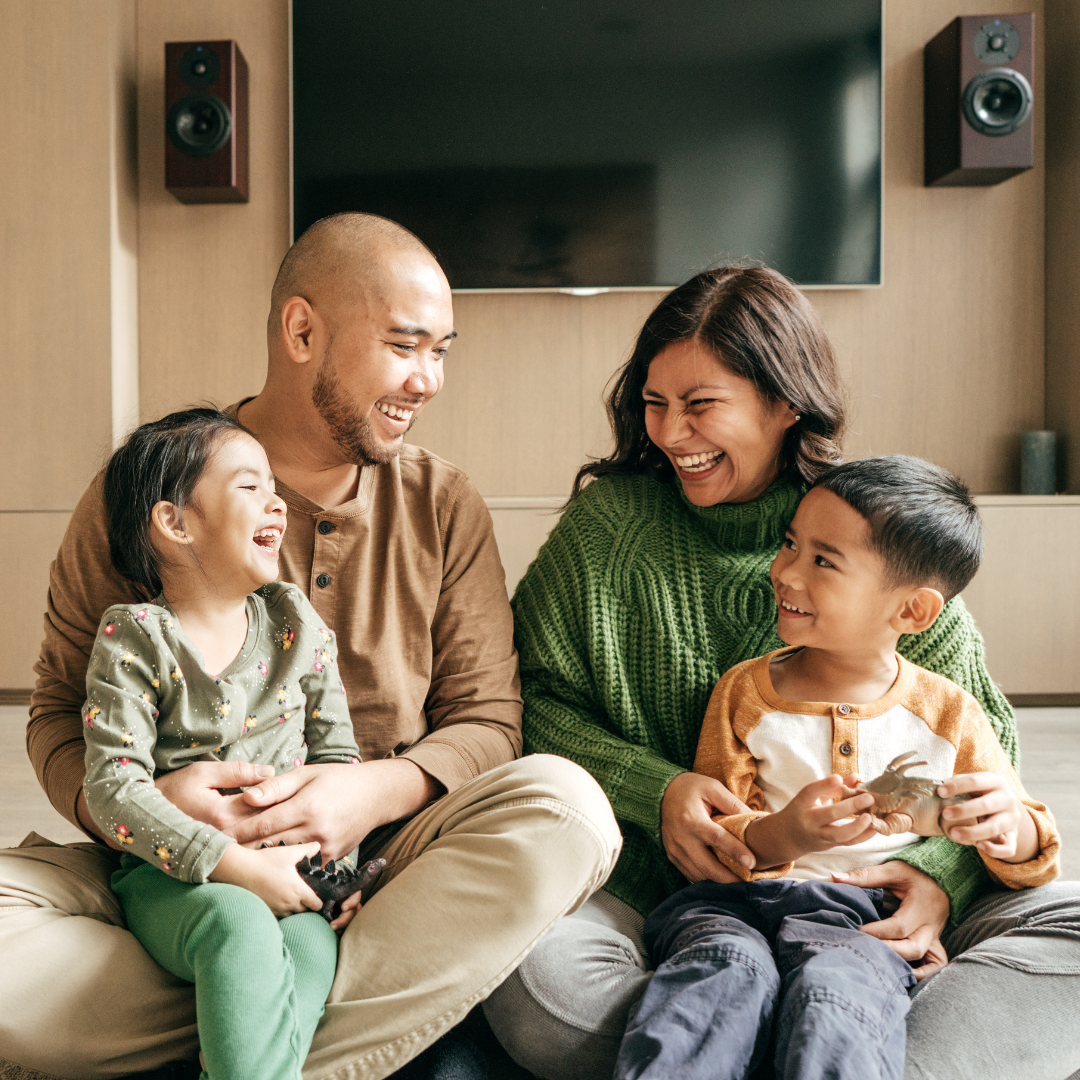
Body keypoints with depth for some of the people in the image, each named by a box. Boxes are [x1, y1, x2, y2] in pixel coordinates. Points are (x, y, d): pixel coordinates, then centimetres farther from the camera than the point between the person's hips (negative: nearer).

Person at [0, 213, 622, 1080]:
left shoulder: (444, 506, 6)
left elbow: (487, 718, 3)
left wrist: (378, 792, -19)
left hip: (378, 859, 1)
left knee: (566, 803, -27)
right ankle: (401, 1008, -19)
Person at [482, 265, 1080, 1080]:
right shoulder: (608, 522, 0)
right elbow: (532, 699, 1)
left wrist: (941, 872, -14)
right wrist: (655, 791, -16)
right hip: (654, 890, 0)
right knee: (531, 968, -32)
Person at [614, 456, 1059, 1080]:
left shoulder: (950, 716, 8)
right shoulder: (744, 692, 8)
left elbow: (1033, 860, 15)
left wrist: (1009, 829, -12)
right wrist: (782, 837, -20)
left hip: (860, 917, 0)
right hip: (732, 901, 1)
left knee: (832, 988, -34)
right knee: (728, 969, -33)